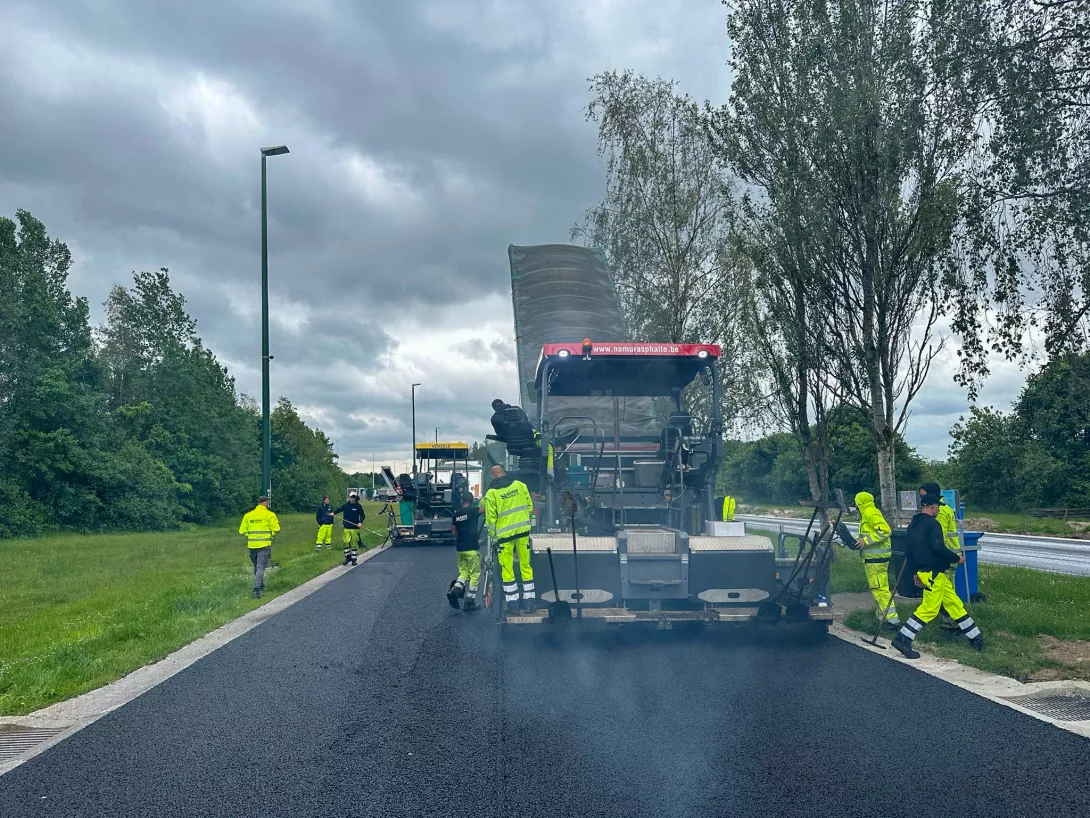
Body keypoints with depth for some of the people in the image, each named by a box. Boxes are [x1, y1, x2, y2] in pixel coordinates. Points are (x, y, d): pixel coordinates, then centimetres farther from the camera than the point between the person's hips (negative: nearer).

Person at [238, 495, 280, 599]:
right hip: (264, 544, -4)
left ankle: (261, 586, 36)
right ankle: (256, 589, -16)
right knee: (260, 567, -4)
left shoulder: (248, 515, 7)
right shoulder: (270, 515, -5)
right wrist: (271, 535, 8)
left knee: (257, 566, 21)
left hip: (252, 545, 4)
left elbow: (242, 531, 4)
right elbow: (276, 529, -11)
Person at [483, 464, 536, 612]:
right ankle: (529, 602, 11)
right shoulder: (520, 485, 3)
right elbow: (529, 506, 7)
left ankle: (512, 604, 7)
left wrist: (493, 535, 8)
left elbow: (490, 518, -4)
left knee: (507, 569, 6)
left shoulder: (491, 493, -6)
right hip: (523, 530, 3)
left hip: (504, 534, -3)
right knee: (525, 565, 10)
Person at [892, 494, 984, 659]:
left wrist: (915, 572, 22)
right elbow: (938, 549, -22)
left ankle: (975, 638, 19)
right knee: (929, 608, -7)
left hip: (922, 571, 10)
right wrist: (957, 558, -8)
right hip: (934, 573, -10)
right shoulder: (933, 523, -12)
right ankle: (903, 639, -8)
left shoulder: (912, 525, 14)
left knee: (954, 603, 14)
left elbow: (908, 551, 16)